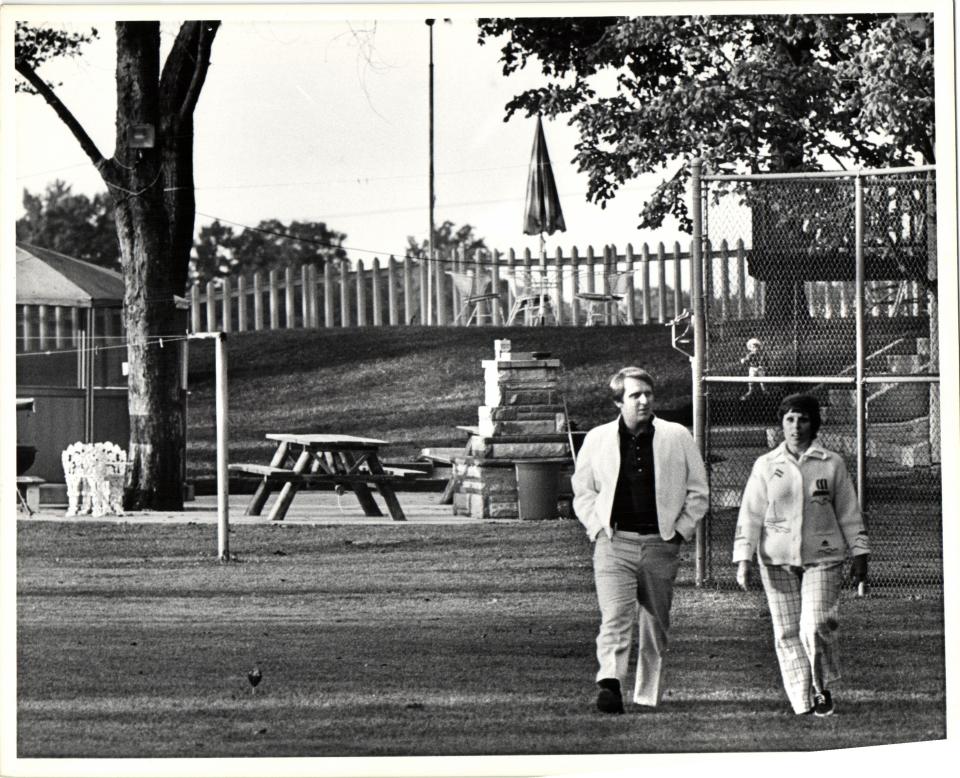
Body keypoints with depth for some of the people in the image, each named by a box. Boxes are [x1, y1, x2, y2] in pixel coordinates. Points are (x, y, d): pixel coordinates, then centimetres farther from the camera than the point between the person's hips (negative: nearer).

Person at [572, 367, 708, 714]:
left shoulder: (677, 437, 6)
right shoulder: (597, 440, 6)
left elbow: (697, 491, 11)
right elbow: (582, 491, 15)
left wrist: (681, 529, 2)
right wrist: (598, 527, 1)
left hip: (661, 543, 1)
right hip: (614, 542, -1)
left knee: (656, 625, 7)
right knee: (615, 617, -18)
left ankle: (649, 695, 17)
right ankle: (610, 683, -29)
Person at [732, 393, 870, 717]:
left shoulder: (832, 464, 4)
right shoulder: (766, 466, 6)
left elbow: (849, 513, 10)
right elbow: (750, 515, 6)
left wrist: (859, 554, 8)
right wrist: (743, 559, -1)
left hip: (822, 558, -1)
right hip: (778, 560, 2)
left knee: (815, 626, -14)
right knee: (787, 632, 0)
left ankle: (823, 689, 7)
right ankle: (802, 699, 8)